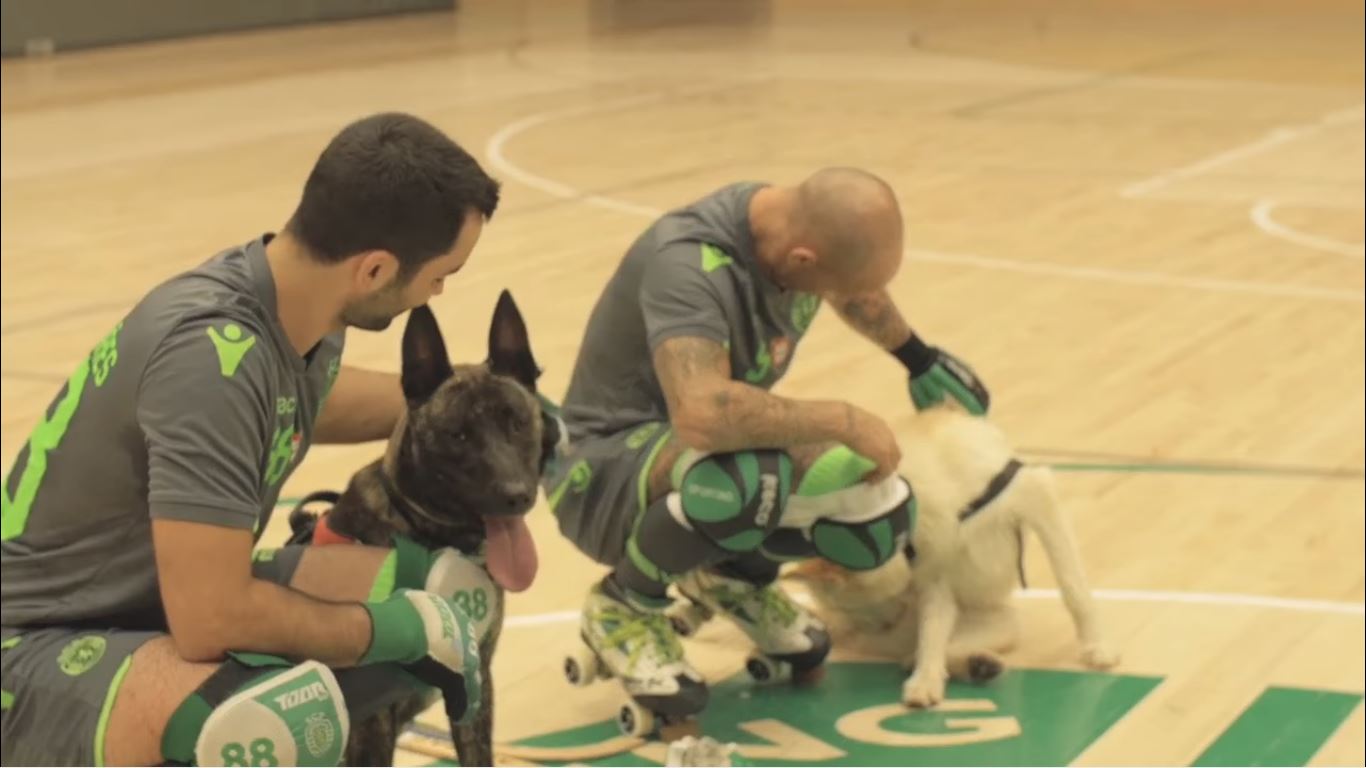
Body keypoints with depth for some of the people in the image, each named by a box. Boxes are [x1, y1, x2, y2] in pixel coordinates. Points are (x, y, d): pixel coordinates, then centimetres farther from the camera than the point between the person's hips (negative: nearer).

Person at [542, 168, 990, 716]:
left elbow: (859, 294, 20)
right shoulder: (689, 264, -32)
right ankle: (625, 605, -9)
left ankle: (736, 572, 16)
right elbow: (702, 415, -48)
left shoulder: (811, 229, -7)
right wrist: (841, 421, -36)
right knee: (745, 480, -39)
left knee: (883, 516, -14)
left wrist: (922, 359, 34)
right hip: (604, 475, -8)